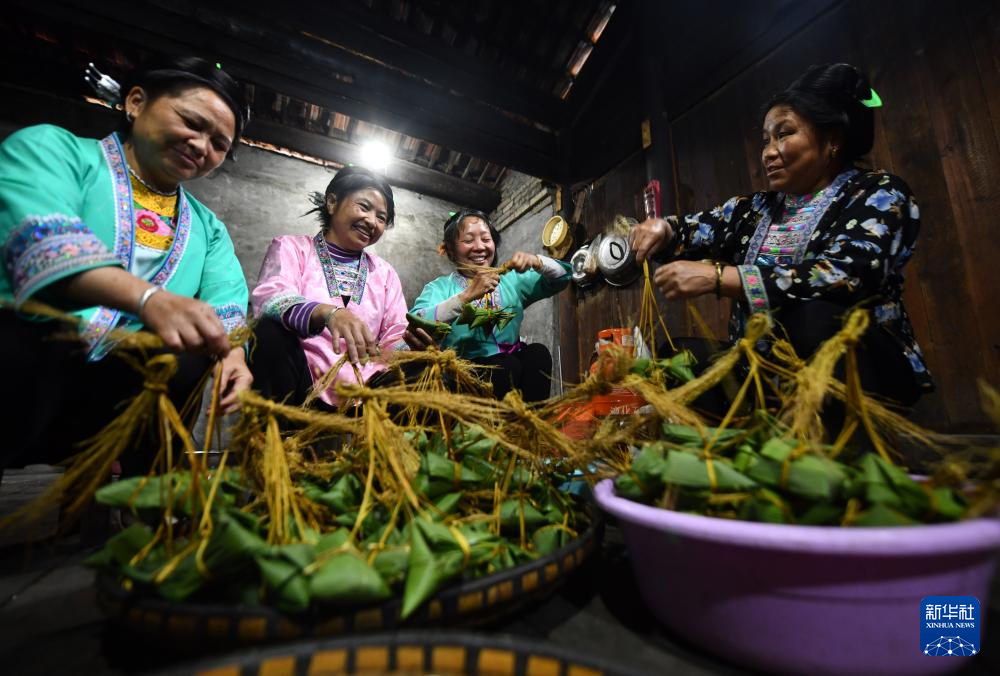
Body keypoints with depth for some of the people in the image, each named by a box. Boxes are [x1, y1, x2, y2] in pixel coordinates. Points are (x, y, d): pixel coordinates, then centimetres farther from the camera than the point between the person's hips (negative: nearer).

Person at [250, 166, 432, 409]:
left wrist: (412, 345, -17)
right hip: (302, 385, 0)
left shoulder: (385, 273, 18)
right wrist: (327, 313, -32)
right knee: (272, 331, -29)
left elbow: (394, 339, 8)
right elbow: (268, 299, -12)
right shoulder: (292, 247, 9)